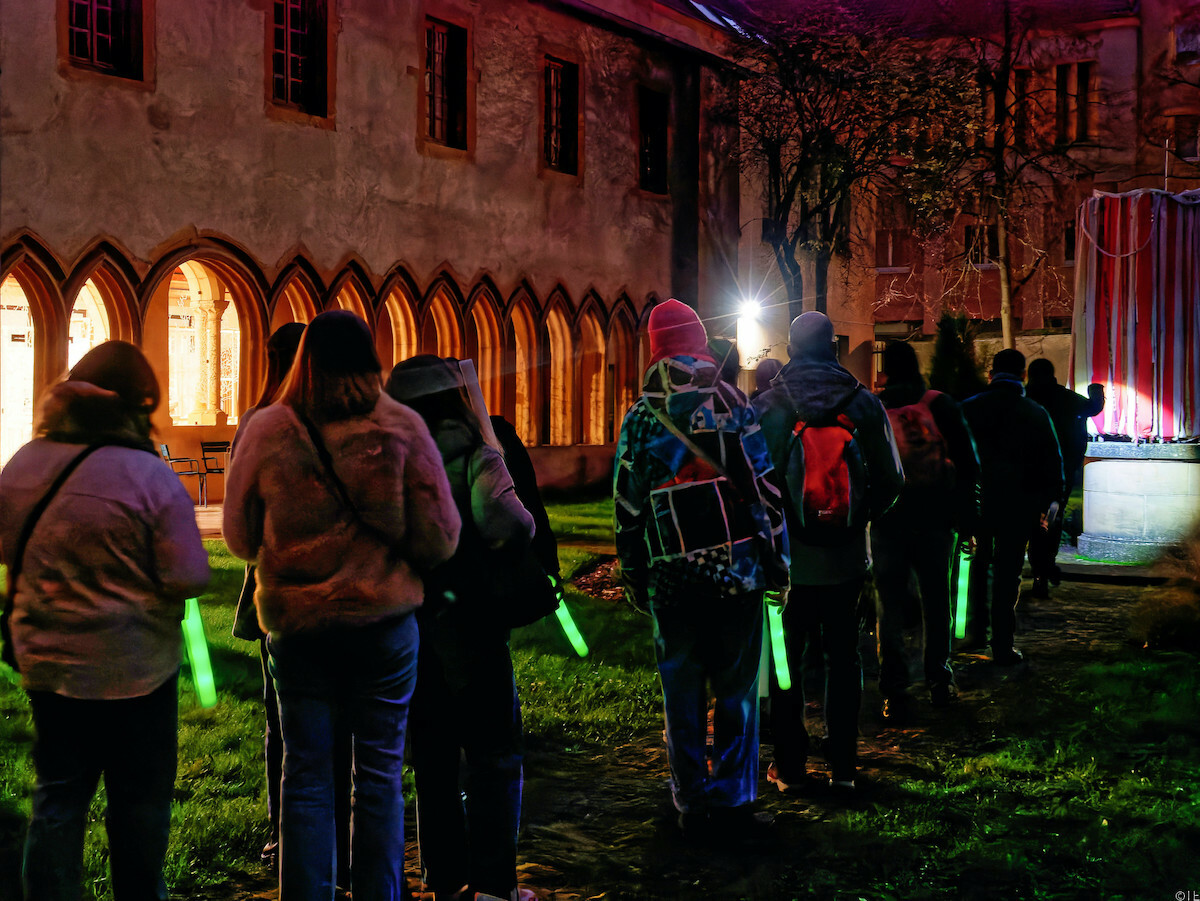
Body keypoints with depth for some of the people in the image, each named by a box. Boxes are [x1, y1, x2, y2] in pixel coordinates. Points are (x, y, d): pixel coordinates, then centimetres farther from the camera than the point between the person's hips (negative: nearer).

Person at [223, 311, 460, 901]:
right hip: (385, 624, 0)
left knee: (305, 776, 11)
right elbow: (440, 541, -5)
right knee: (380, 775, 11)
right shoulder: (402, 429, -8)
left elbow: (240, 538, 6)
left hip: (295, 625, 0)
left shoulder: (265, 432, -6)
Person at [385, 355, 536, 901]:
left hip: (403, 624, 4)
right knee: (495, 756, 7)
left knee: (432, 758, 15)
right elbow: (506, 524, -26)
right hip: (468, 624, -4)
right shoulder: (473, 456, -11)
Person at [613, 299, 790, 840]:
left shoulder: (641, 417, 3)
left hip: (673, 580, 1)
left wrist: (634, 579, 13)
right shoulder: (733, 405, -1)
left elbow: (627, 506, 5)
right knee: (736, 691, 8)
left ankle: (693, 806, 14)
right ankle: (733, 803, 12)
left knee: (682, 696, 9)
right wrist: (777, 561, 4)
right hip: (738, 574, -1)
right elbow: (766, 488, -3)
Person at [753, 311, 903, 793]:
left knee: (785, 657, 9)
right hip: (846, 556, 2)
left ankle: (789, 766, 13)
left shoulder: (766, 406, -9)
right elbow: (890, 481, 0)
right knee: (843, 657, 11)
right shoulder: (865, 404, -3)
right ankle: (843, 766, 16)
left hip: (785, 555, -1)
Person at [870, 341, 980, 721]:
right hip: (934, 519, 1)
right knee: (936, 600, 14)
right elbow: (967, 462, -2)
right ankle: (938, 682, 21)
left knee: (890, 606, 4)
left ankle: (894, 692, 3)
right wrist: (967, 516, 3)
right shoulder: (940, 405, -2)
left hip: (887, 521, 0)